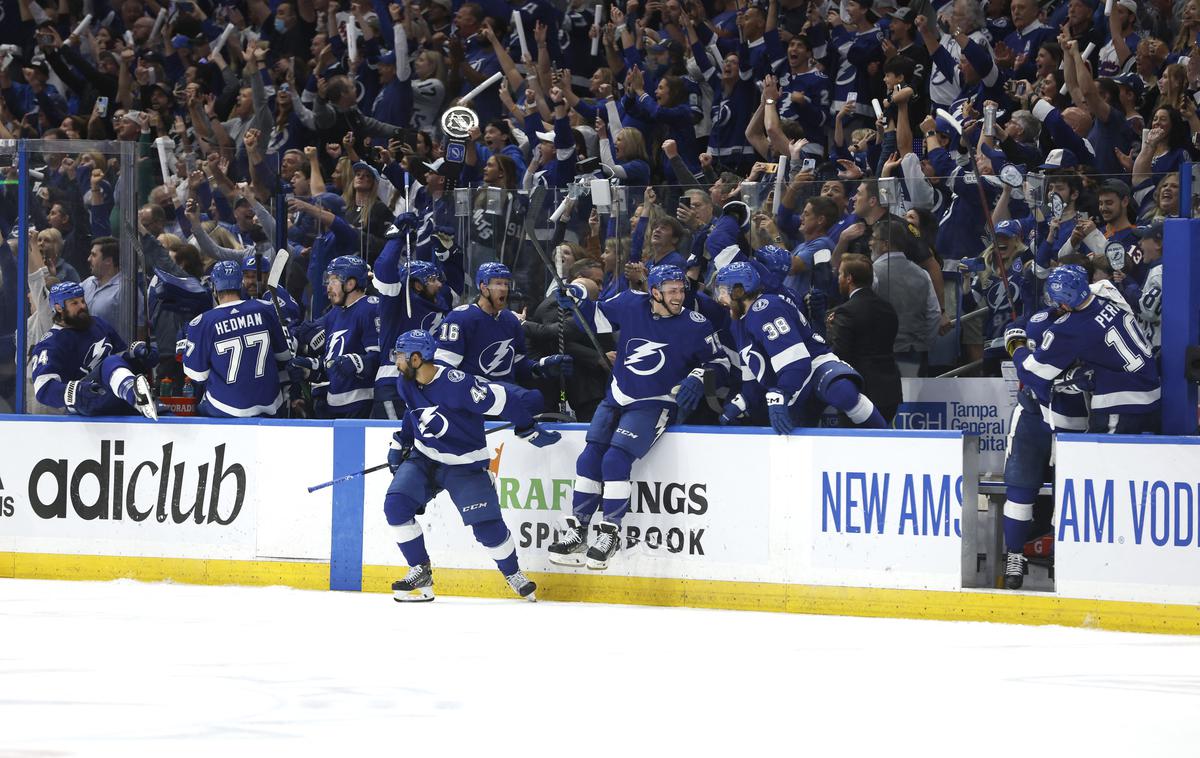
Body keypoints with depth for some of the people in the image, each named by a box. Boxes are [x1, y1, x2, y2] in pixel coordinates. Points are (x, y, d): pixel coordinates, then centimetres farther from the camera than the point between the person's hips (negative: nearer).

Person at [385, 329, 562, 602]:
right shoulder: (406, 384, -4)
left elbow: (501, 401, -21)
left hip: (464, 464, -6)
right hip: (423, 458, 6)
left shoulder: (456, 384, -28)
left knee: (486, 524, -11)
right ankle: (420, 572, -1)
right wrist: (400, 443, 17)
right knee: (395, 505, -15)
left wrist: (531, 431, -13)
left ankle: (513, 574, 18)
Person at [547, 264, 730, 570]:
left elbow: (720, 361, 0)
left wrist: (699, 378, -17)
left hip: (654, 405, -5)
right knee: (589, 459, -5)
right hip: (616, 399, 5)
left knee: (615, 459, -21)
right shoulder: (631, 305, -3)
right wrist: (577, 301, -5)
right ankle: (577, 531, 6)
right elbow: (597, 319, 12)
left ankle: (610, 533, -10)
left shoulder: (695, 326, -11)